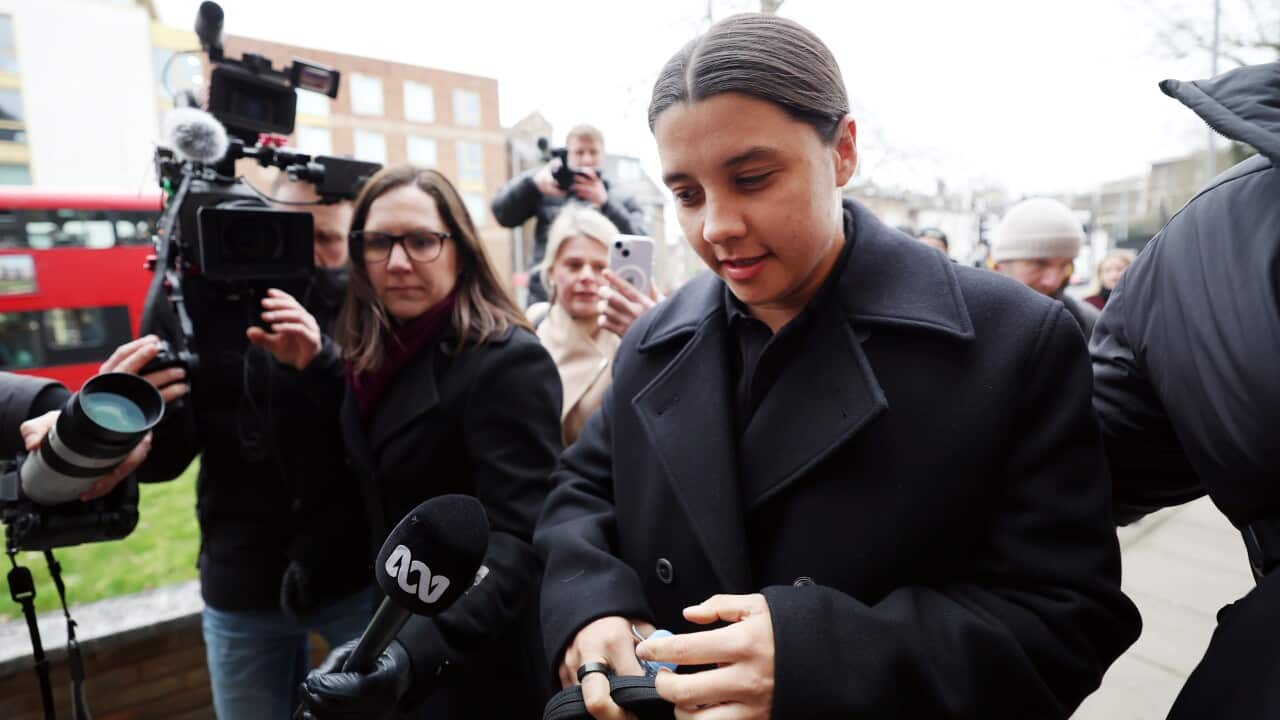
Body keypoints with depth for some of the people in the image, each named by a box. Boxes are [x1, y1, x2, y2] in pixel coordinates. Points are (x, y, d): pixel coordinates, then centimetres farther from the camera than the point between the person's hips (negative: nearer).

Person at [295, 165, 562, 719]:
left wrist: (415, 651, -41)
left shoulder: (506, 361, -23)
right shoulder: (375, 358, 0)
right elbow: (385, 500, 8)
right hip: (399, 631, 7)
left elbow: (518, 539, -31)